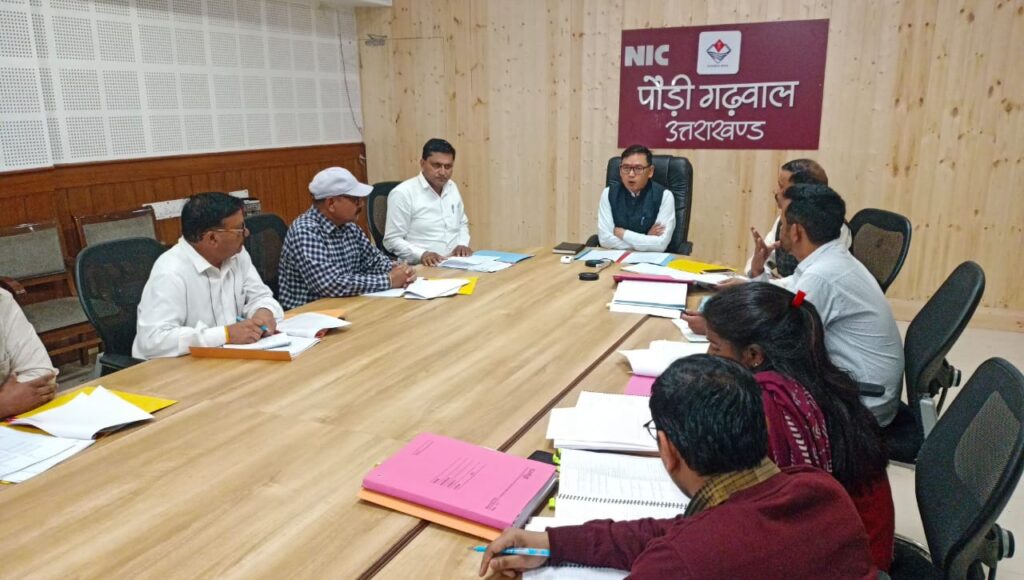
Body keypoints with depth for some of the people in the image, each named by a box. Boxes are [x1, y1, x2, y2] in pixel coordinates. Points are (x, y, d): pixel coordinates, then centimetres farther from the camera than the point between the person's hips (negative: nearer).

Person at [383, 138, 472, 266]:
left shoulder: (452, 187, 12)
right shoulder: (403, 193, -8)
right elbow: (392, 240, -9)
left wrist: (462, 244, 4)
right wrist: (422, 254, -24)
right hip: (421, 267, -4)